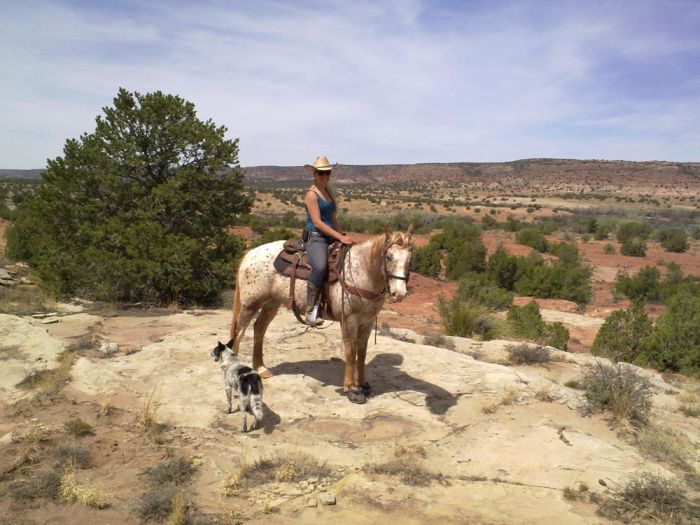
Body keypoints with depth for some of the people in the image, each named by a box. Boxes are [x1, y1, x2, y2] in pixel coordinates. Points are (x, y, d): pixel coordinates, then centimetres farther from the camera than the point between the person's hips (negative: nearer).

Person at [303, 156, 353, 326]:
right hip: (315, 237, -8)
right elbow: (317, 222, -17)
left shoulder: (329, 191, 17)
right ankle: (311, 311, -30)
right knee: (320, 267, -36)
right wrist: (340, 237, -22)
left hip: (331, 237, 9)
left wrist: (343, 234, 8)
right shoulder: (312, 194, -8)